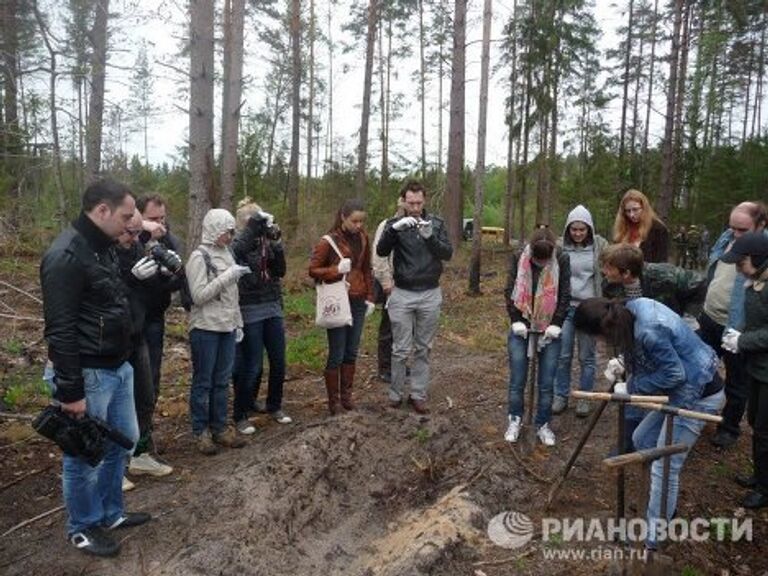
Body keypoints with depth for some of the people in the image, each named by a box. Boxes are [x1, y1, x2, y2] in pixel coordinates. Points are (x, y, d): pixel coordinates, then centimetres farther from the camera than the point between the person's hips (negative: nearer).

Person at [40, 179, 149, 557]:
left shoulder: (104, 247, 9)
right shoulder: (66, 256, -20)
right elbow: (60, 331, -22)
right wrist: (70, 390, -20)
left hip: (119, 367, 9)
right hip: (89, 374, -9)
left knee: (124, 440, 20)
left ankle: (110, 513, 38)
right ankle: (82, 528, 29)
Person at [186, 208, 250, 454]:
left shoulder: (226, 254, 11)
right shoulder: (199, 256, -10)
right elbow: (199, 295, -17)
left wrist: (238, 323, 14)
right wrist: (228, 276, -20)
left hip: (227, 328, 7)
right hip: (206, 329, -6)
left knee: (222, 381, 12)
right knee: (203, 381, 5)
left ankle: (219, 428, 23)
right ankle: (200, 432, 17)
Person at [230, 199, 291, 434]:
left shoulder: (266, 242, 7)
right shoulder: (238, 243, -6)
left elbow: (280, 271, 0)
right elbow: (236, 253, -31)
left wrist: (277, 244, -11)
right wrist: (254, 225, -28)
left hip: (273, 308, 6)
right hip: (250, 311, -5)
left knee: (279, 362, 11)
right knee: (252, 366, -1)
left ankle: (275, 407, 30)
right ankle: (240, 416, 15)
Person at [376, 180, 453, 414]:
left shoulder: (436, 223, 3)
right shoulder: (395, 224, 0)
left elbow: (448, 254, -8)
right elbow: (381, 251, -15)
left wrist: (430, 236, -25)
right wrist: (395, 228, -31)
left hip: (430, 294, 1)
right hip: (402, 294, -1)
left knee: (423, 349, 9)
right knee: (401, 350, 3)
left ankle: (418, 395, 20)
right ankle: (396, 394, 19)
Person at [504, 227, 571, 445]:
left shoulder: (562, 261, -7)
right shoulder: (518, 259, -7)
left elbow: (565, 296, -4)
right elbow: (509, 291, -3)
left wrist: (556, 324, -10)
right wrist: (516, 321, -10)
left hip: (549, 330, 0)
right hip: (522, 329, 0)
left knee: (546, 383, 4)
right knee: (517, 380, 4)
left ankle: (543, 424, 21)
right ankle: (515, 420, 23)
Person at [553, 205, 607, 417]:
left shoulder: (600, 245, -4)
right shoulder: (561, 246, -2)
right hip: (565, 306, 1)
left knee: (587, 357, 9)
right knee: (563, 355, 6)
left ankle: (585, 398, 24)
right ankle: (561, 396, 21)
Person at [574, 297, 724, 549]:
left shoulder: (649, 331, -33)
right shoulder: (632, 309, -6)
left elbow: (674, 374, -23)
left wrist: (631, 388, -14)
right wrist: (624, 364, -1)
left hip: (699, 396, -9)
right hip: (681, 389, 10)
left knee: (665, 468, -3)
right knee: (642, 439, 17)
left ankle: (652, 538, 13)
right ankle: (667, 507, 34)